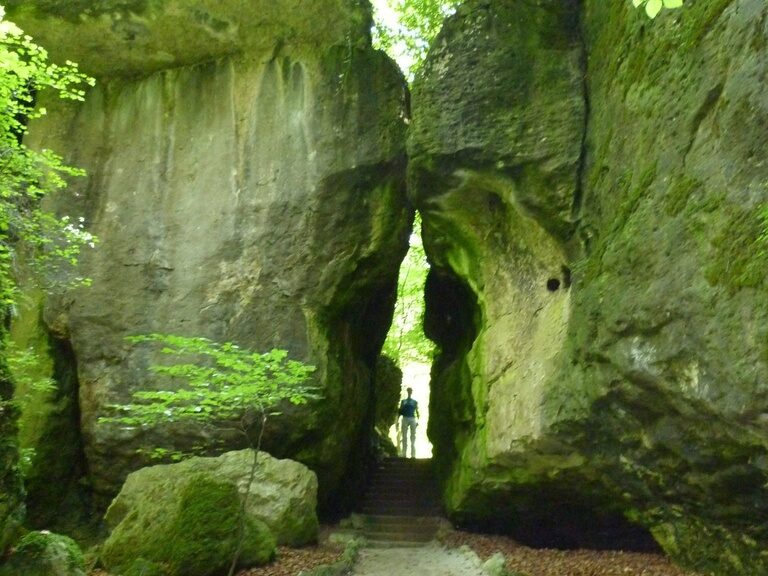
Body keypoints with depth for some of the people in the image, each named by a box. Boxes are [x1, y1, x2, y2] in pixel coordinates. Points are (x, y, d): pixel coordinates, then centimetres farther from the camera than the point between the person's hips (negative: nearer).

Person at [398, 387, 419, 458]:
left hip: (412, 419, -1)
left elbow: (417, 412, 9)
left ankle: (413, 454, -5)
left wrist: (418, 421, -2)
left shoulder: (415, 402, 10)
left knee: (413, 436, -4)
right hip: (405, 419, 1)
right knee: (404, 437, -1)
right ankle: (404, 454, 2)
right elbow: (400, 411, 12)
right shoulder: (403, 401, 13)